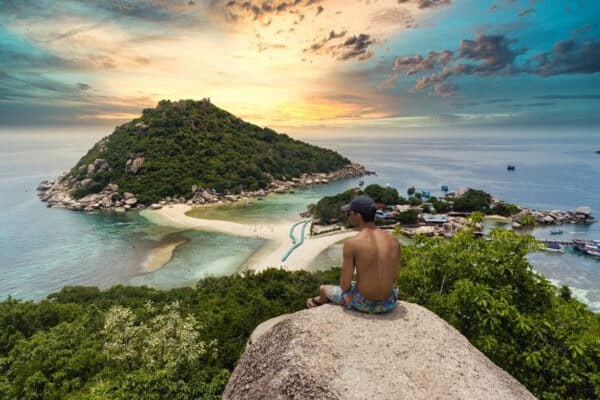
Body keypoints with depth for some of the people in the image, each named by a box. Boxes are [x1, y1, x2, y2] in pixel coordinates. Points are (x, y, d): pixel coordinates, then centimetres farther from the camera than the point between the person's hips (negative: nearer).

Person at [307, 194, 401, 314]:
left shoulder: (351, 243, -20)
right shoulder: (394, 240, -6)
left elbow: (345, 284, -15)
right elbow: (394, 278, 6)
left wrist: (346, 287, 8)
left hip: (363, 303, -4)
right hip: (389, 303, 5)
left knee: (323, 288, 24)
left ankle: (319, 301, 61)